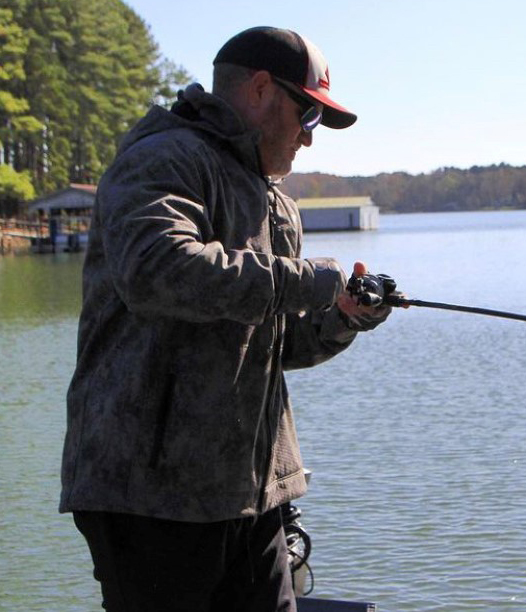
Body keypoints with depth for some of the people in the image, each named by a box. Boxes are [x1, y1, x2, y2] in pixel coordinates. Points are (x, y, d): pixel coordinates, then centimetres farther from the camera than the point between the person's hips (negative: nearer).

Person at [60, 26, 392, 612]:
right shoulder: (163, 159, -8)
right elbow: (153, 270, -30)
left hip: (249, 491, 9)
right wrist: (305, 280, -21)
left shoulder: (275, 204, 24)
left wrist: (339, 320, 6)